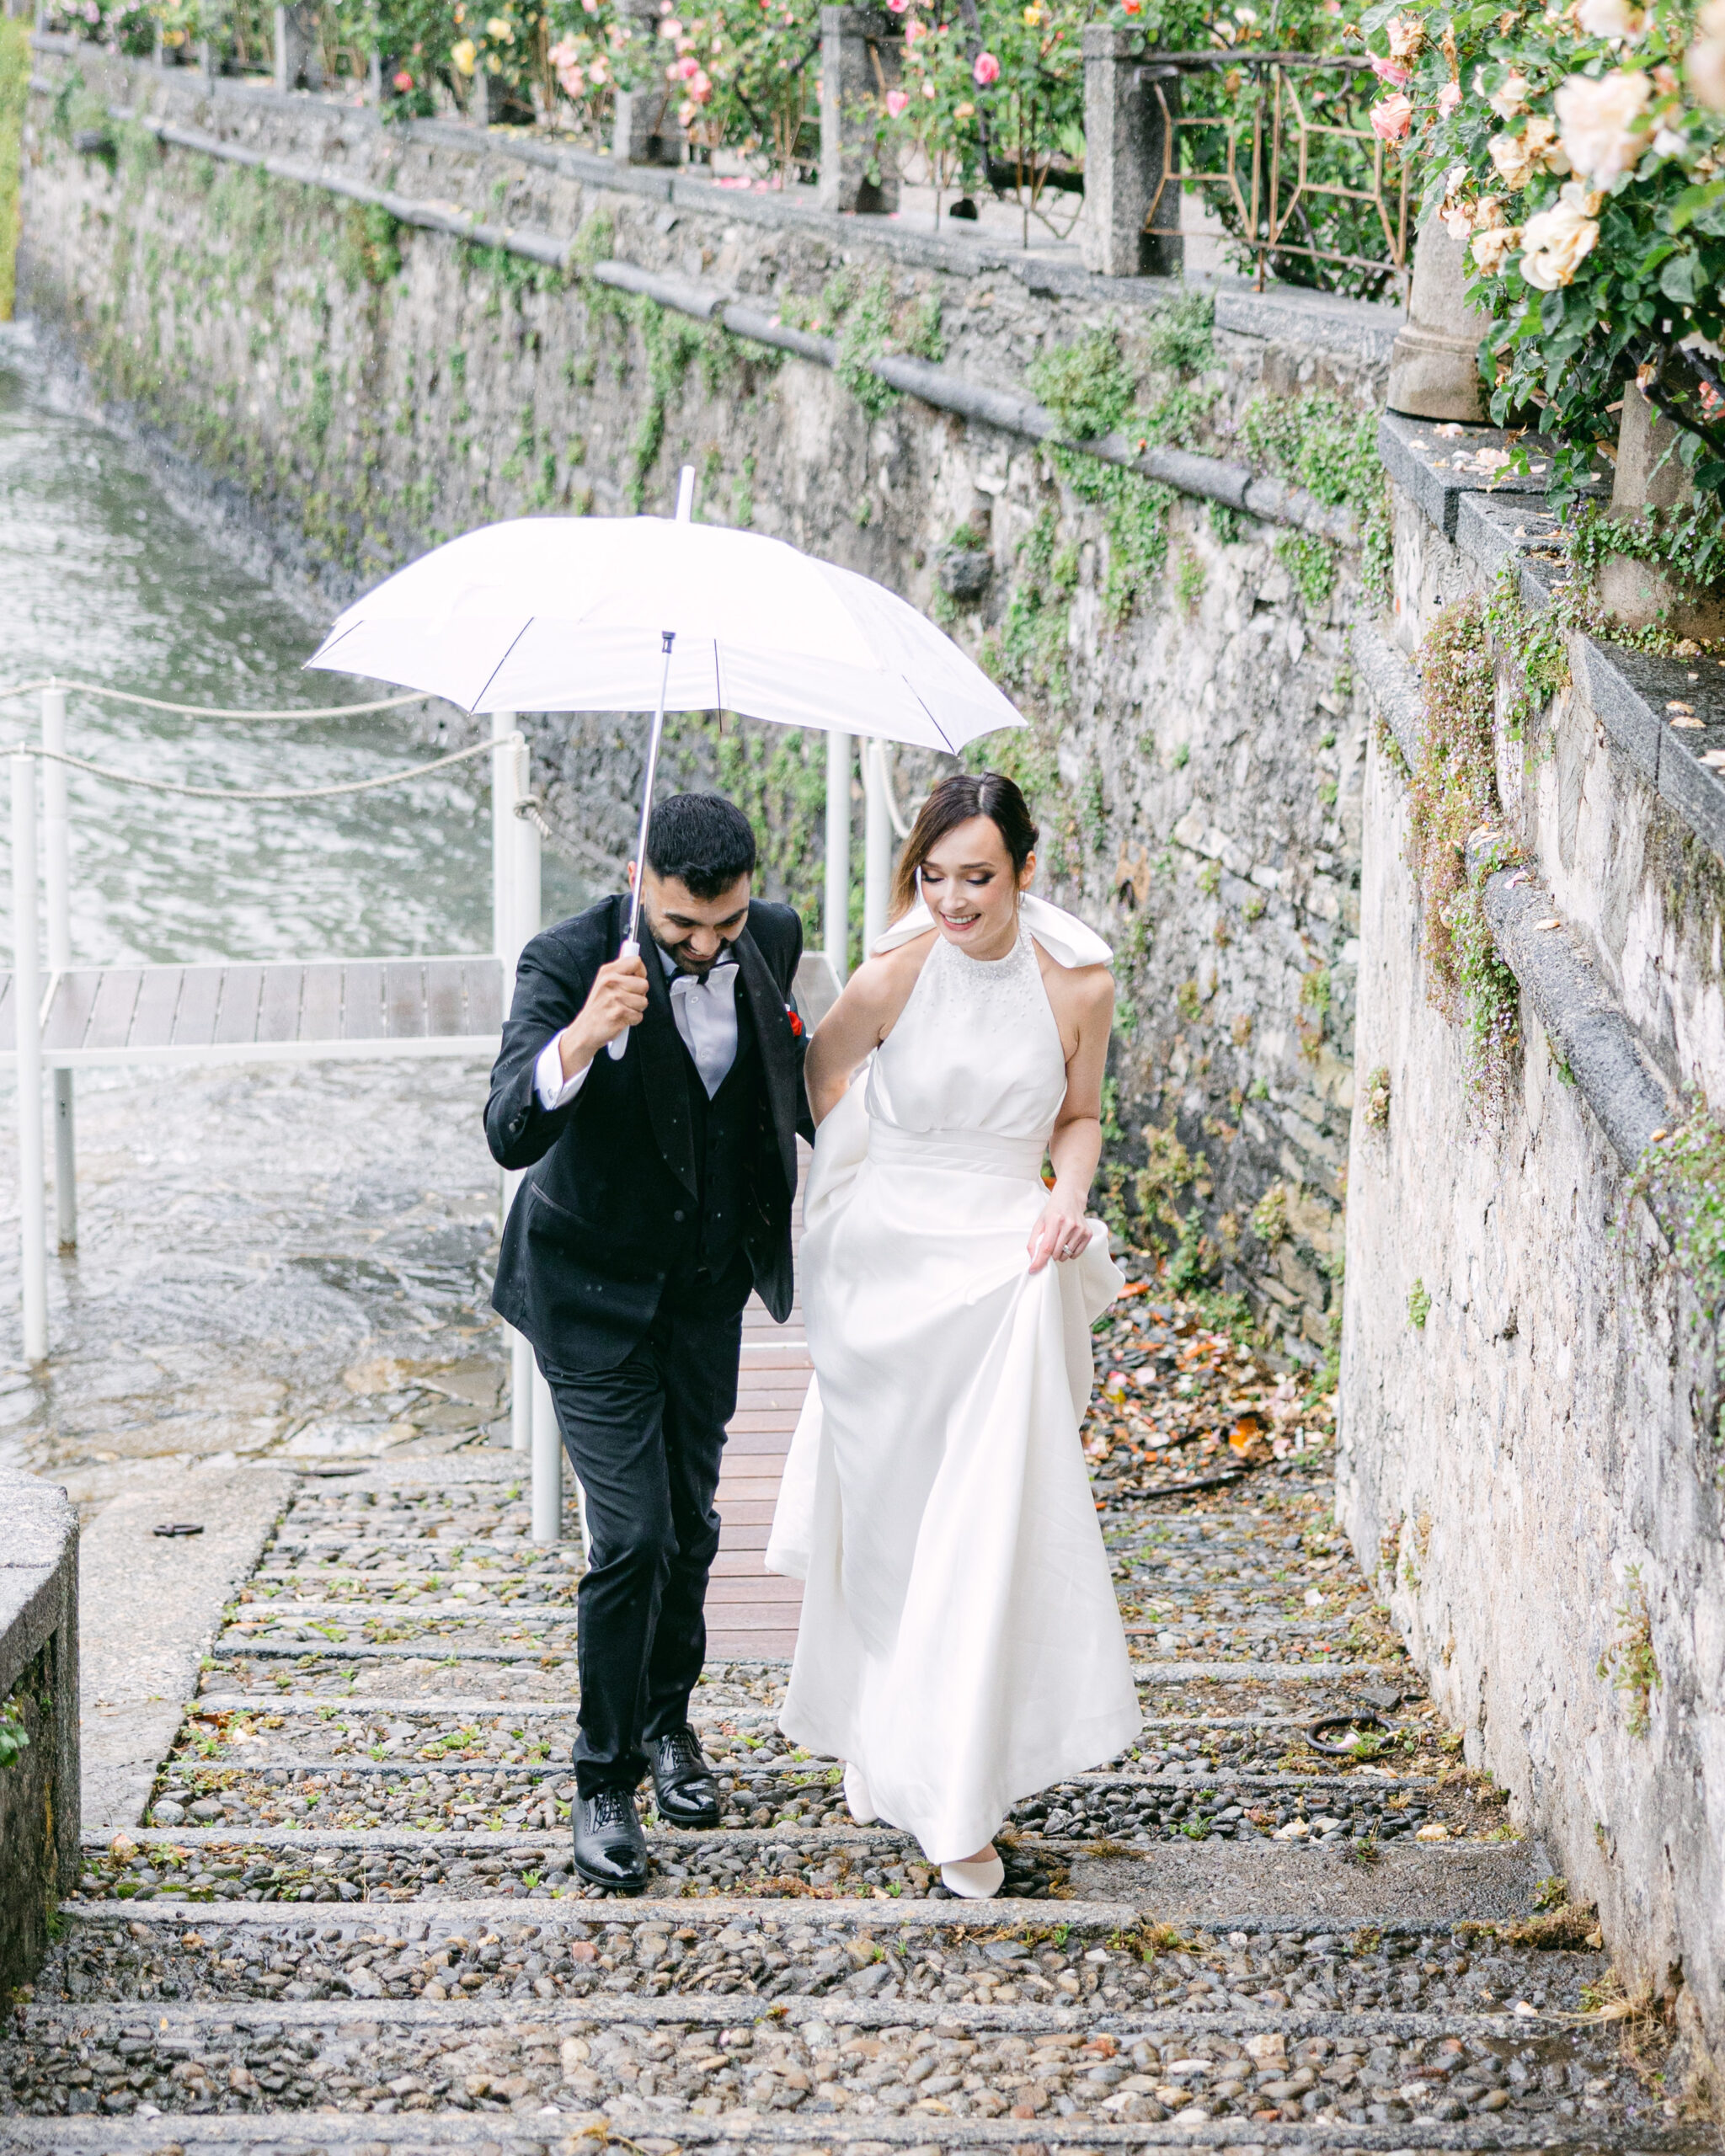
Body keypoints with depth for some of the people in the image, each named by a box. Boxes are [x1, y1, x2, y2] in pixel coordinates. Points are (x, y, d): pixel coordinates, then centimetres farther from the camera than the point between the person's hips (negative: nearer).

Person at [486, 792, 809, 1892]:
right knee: (633, 1537, -10)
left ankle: (668, 1717, 39)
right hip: (597, 1292, -5)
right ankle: (606, 1781, 5)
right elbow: (510, 1133, -37)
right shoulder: (567, 963, -25)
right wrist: (585, 1034, -51)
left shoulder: (773, 938, -8)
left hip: (708, 1285, 5)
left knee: (692, 1524, 15)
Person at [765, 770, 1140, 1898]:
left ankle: (957, 1799, 6)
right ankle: (872, 1730, 34)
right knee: (882, 1509, 11)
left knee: (989, 1527, -3)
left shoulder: (1079, 983, -7)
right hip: (886, 1265, -1)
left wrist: (1066, 1197, -9)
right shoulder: (895, 976, -13)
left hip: (1006, 1270, 1)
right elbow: (822, 1075, 5)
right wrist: (885, 1188, 7)